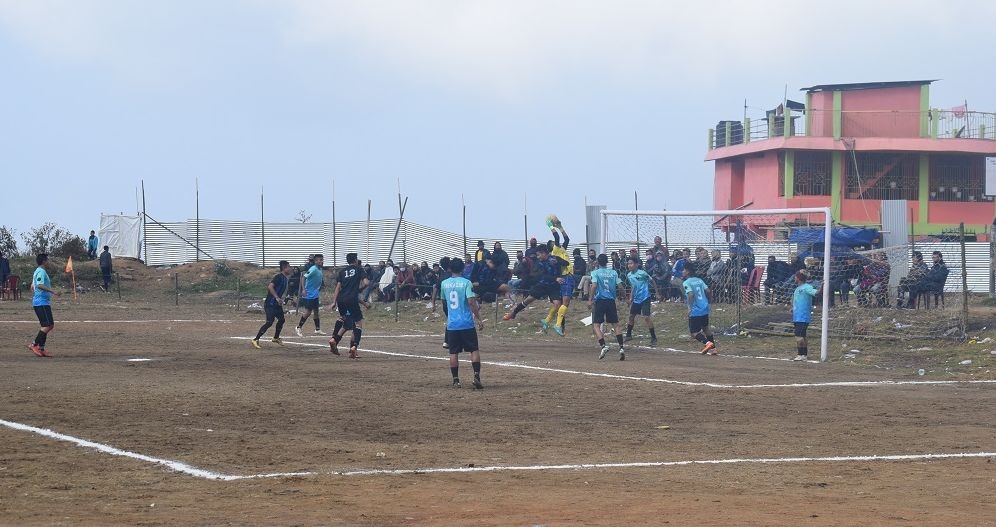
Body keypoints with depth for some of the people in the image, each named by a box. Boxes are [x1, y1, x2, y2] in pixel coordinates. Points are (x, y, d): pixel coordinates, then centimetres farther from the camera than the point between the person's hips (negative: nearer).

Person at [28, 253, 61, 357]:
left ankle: (41, 349, 8)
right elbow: (40, 285, -26)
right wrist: (53, 291, -31)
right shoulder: (41, 272, -12)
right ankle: (34, 345, -13)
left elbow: (33, 286, 28)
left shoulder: (38, 271, 19)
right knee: (48, 325, -13)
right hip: (42, 302, -11)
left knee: (50, 325, 11)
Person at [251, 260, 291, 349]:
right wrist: (277, 298, -34)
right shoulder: (279, 277, -17)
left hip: (277, 304, 10)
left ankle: (276, 338, 39)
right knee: (270, 322, -17)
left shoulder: (286, 278, 12)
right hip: (270, 304, -10)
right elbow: (270, 287, -29)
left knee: (281, 320, 18)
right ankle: (255, 340, -16)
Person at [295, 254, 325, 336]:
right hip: (309, 295, -9)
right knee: (308, 312, -6)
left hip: (315, 295, 9)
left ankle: (318, 329, 18)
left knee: (316, 311, 11)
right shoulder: (313, 269, -19)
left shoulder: (320, 270, 7)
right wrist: (304, 290, -29)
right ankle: (298, 328, 7)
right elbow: (303, 277, -23)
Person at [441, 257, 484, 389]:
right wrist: (478, 318, -12)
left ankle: (456, 380, 5)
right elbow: (471, 301, -16)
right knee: (474, 350, 4)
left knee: (453, 353, 7)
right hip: (467, 323, -3)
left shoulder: (444, 283, 5)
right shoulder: (466, 283, -7)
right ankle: (476, 376, -9)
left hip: (451, 324, 3)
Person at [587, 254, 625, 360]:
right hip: (611, 301, 3)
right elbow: (619, 286, 4)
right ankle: (621, 348, -2)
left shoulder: (595, 273, -1)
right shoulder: (614, 273, 8)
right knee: (615, 325, 9)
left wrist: (590, 300, -16)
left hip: (600, 301, -3)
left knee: (596, 325, -1)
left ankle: (603, 346, -20)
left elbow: (594, 285, -15)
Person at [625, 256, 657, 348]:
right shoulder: (629, 275, 6)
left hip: (645, 298, -7)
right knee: (631, 316, 14)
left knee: (646, 317, -13)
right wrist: (631, 298, 18)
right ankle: (628, 335, 32)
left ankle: (654, 338, -7)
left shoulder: (642, 273, -15)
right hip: (636, 299, 7)